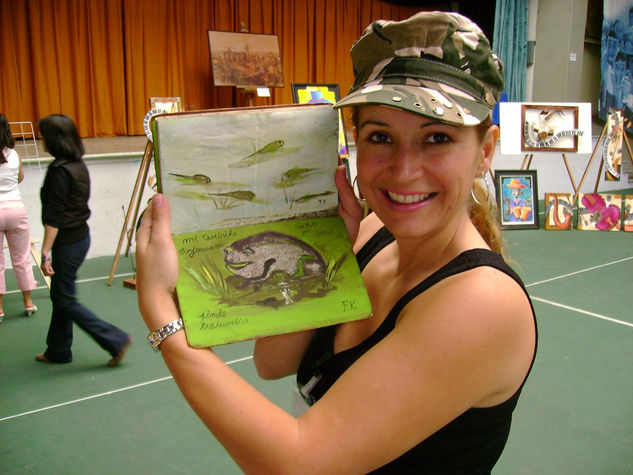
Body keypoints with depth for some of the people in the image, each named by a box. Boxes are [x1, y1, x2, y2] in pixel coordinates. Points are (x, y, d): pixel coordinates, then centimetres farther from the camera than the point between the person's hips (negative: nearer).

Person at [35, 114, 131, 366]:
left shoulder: (58, 170, -19)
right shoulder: (78, 164, 7)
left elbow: (54, 217, -21)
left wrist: (46, 253, -18)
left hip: (67, 241, -9)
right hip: (81, 235, 9)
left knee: (65, 301, 2)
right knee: (60, 295, 18)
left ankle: (115, 340, 3)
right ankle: (58, 351, 30)